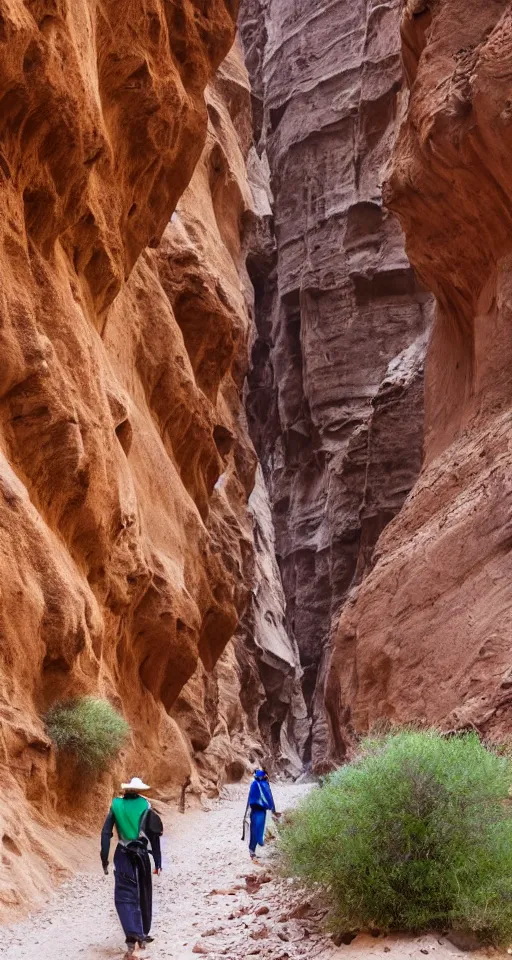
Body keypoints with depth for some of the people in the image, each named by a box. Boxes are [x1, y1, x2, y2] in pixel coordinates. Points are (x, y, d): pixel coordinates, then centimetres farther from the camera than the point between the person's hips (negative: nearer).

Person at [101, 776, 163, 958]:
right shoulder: (146, 805, 0)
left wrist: (104, 859, 0)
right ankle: (142, 935, 28)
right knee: (143, 896, 17)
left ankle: (133, 937, -21)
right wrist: (157, 861, 4)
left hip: (123, 856, -1)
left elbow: (106, 833, -4)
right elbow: (154, 835, -1)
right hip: (142, 856, 1)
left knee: (125, 896, -3)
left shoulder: (116, 805, 1)